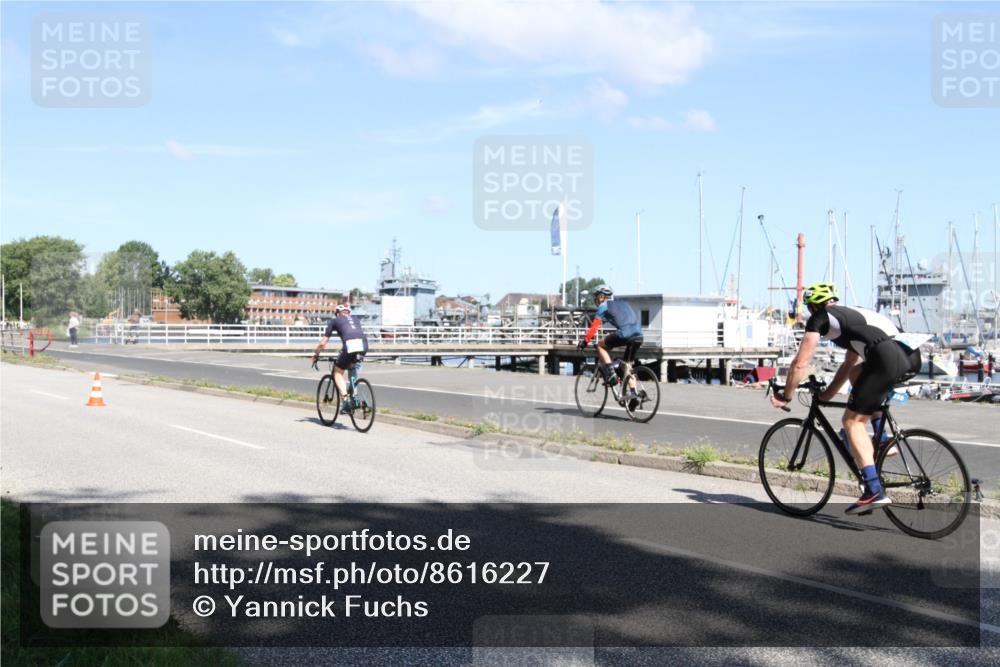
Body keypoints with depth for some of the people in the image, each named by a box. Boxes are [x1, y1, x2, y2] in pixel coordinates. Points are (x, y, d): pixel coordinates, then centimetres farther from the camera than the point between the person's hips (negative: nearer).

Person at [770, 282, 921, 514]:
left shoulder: (819, 318, 12)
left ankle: (875, 492, -6)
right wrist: (827, 394, 46)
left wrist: (785, 397, 20)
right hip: (912, 357, 8)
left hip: (890, 359, -8)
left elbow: (800, 364, 9)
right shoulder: (851, 314, 34)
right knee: (856, 373, 32)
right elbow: (848, 365, 42)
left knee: (852, 421, 2)